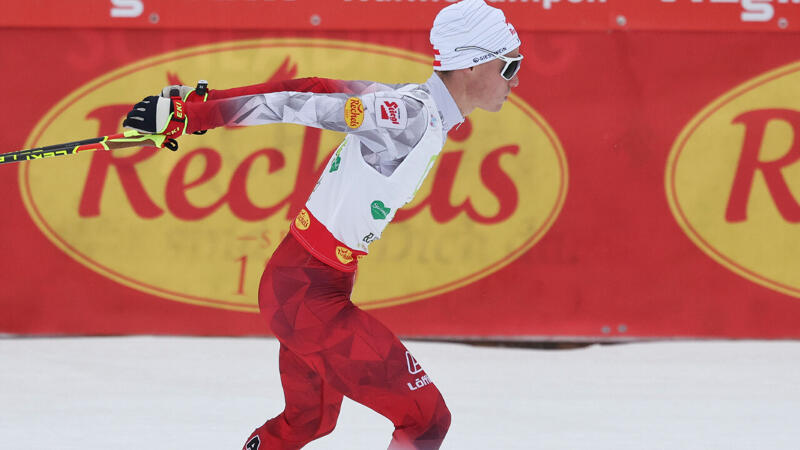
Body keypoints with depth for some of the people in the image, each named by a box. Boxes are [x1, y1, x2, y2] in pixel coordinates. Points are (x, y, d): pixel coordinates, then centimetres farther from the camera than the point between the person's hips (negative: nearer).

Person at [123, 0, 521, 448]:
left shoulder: (411, 104, 6)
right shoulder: (414, 115, -22)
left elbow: (312, 90, 4)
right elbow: (301, 105, -23)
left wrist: (204, 103, 1)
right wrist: (189, 115, -23)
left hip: (300, 283, 10)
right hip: (309, 294, -10)